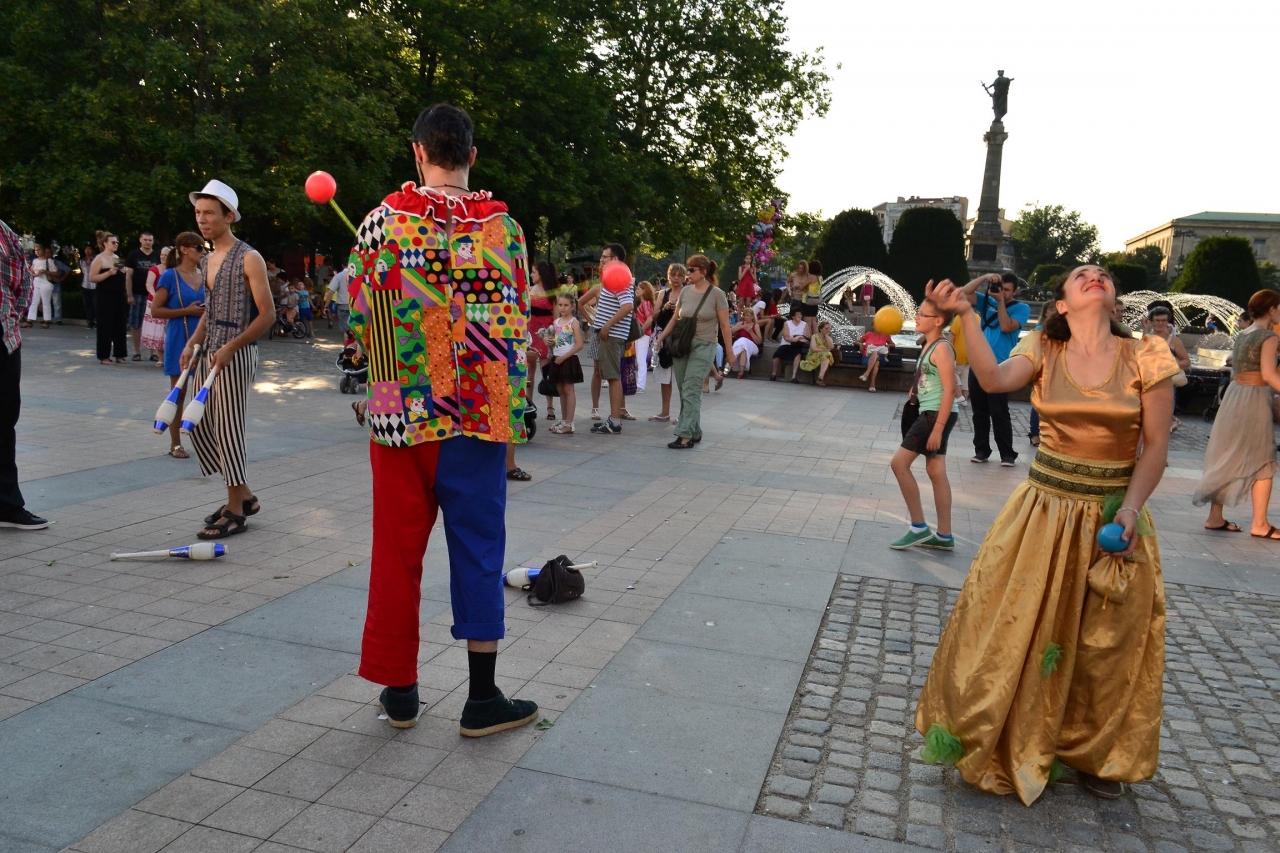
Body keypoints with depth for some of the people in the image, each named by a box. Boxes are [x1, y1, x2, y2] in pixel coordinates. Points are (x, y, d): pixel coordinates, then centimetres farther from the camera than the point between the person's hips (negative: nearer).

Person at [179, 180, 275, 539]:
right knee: (199, 425, 10)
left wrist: (230, 348, -19)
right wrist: (193, 343, 7)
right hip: (208, 354, 9)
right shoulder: (206, 261, 14)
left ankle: (235, 512, 7)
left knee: (227, 430, -5)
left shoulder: (249, 259, -9)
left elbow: (267, 314, -12)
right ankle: (244, 495, 22)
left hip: (235, 355, -8)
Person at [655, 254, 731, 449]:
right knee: (684, 392, 7)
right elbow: (675, 320, 14)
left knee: (691, 391, -12)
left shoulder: (716, 294, -6)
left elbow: (724, 325, -4)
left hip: (703, 347, -5)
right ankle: (695, 432, 19)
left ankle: (685, 436, -12)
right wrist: (660, 339, 9)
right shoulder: (685, 291, 7)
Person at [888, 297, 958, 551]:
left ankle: (919, 527, 0)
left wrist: (938, 428, -22)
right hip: (929, 414, 10)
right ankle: (944, 535, 18)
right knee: (936, 471, 12)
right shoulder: (929, 345, 13)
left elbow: (950, 390, -20)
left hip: (937, 414, -10)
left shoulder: (942, 348, -16)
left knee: (899, 463, -8)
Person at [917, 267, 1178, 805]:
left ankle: (1090, 753, 37)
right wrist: (967, 316, -35)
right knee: (1015, 627, 7)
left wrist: (1131, 510, -15)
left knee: (1104, 646, 13)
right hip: (1045, 508, 0)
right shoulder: (1044, 350, -3)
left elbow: (1156, 447, -4)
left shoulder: (1146, 357, -6)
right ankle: (1004, 743, 30)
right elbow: (995, 380, -24)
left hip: (1114, 515, 0)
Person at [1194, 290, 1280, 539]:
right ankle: (1259, 523, 2)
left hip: (1233, 394, 8)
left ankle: (1215, 517, 13)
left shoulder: (1241, 335, 14)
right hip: (1255, 399, -8)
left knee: (1227, 458, 10)